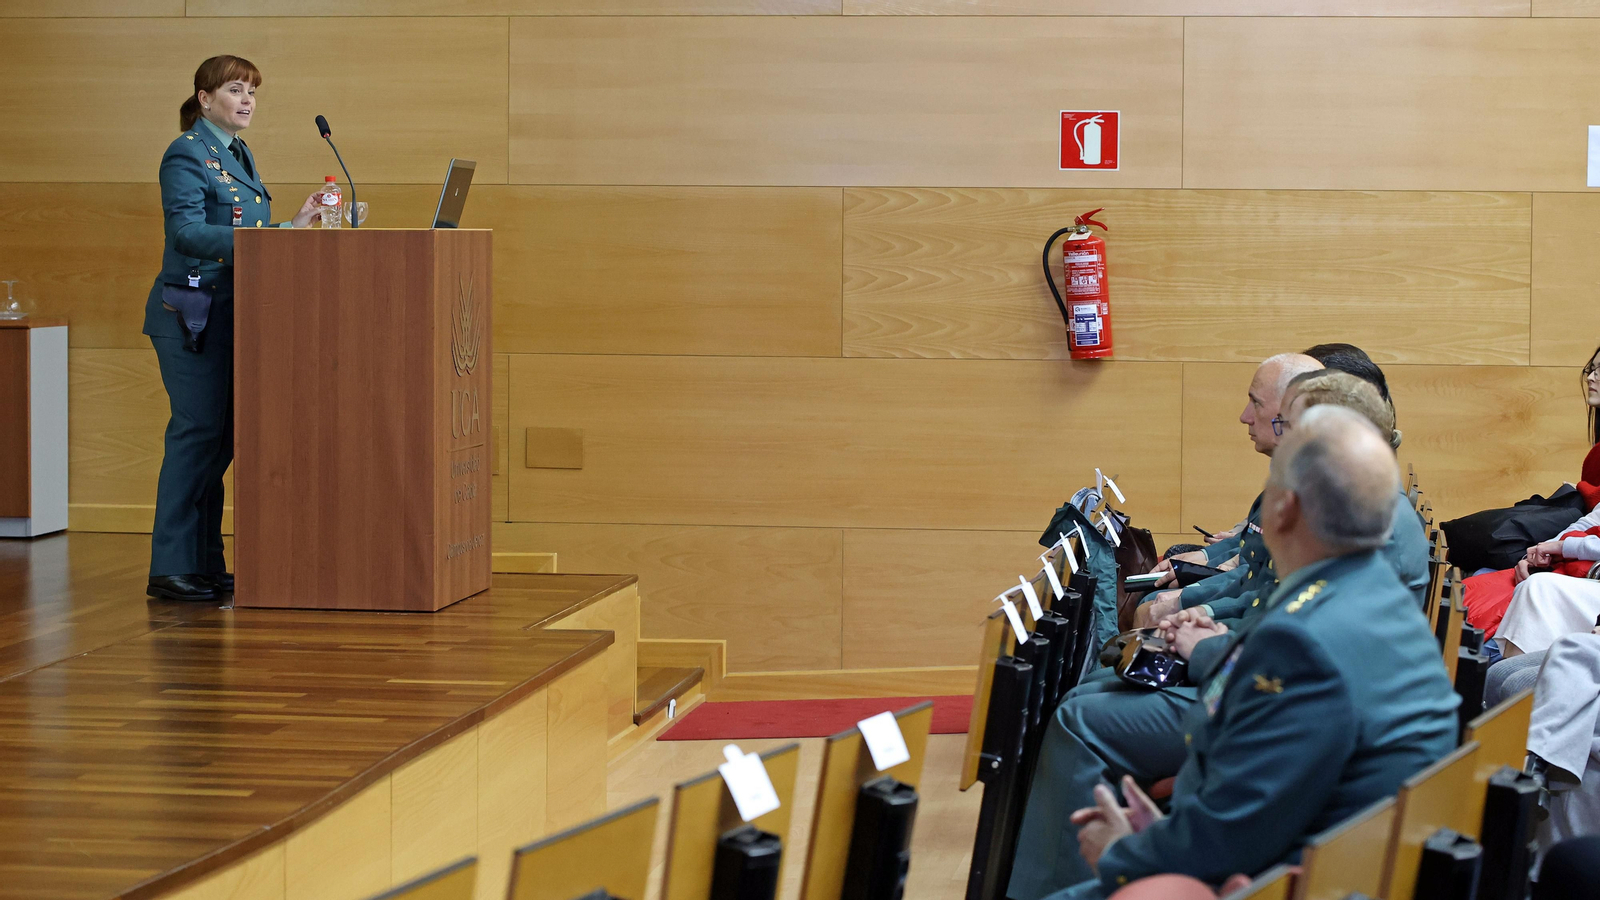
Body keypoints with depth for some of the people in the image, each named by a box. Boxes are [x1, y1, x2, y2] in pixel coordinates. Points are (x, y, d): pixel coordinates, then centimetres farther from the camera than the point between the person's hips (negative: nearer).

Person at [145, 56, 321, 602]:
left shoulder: (239, 156, 18)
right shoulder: (186, 154, -9)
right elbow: (187, 232, -21)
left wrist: (291, 226, 7)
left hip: (232, 313, 9)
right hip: (192, 312, -9)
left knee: (221, 439, 8)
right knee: (197, 432, -11)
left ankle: (206, 563, 12)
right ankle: (172, 567, -8)